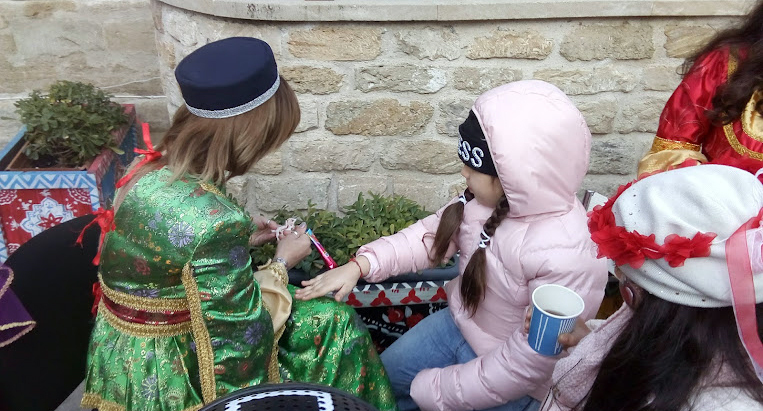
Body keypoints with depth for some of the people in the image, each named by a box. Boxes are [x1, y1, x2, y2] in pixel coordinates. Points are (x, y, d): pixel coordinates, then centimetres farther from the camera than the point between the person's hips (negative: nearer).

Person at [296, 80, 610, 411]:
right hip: (458, 325, 7)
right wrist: (361, 264, -12)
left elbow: (528, 362, -29)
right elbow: (435, 231, -1)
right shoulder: (493, 197, -16)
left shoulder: (567, 258, -36)